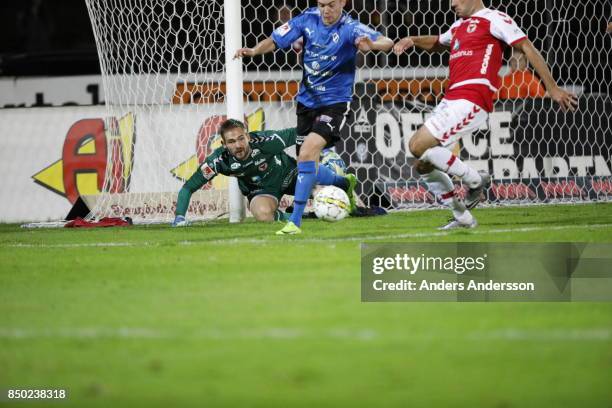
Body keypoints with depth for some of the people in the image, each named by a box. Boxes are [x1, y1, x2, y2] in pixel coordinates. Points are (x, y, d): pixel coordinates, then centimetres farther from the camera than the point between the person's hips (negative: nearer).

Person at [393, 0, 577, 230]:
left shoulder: (493, 19, 0)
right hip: (451, 99, 9)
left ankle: (474, 180, -5)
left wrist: (552, 89, -10)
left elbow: (528, 49, -4)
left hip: (470, 102, -9)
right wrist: (412, 41, 25)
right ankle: (463, 218, 13)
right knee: (423, 165, 3)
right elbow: (437, 44, 46)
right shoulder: (460, 26, 25)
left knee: (418, 146, -20)